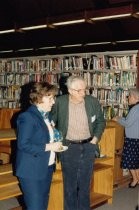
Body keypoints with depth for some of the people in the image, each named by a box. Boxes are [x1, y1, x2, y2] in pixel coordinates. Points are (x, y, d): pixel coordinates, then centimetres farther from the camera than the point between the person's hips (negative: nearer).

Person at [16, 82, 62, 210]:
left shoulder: (46, 115, 9)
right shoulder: (27, 117, -18)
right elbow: (23, 145, -23)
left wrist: (55, 145, 2)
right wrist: (48, 147, -21)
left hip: (47, 168, 9)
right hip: (32, 171, -8)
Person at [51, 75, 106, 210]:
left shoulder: (93, 102, -5)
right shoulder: (60, 102, -10)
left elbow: (101, 122, 7)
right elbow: (51, 121, 3)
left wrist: (95, 139, -1)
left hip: (88, 147, 2)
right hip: (68, 147, -1)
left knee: (85, 183, 13)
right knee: (70, 184, 10)